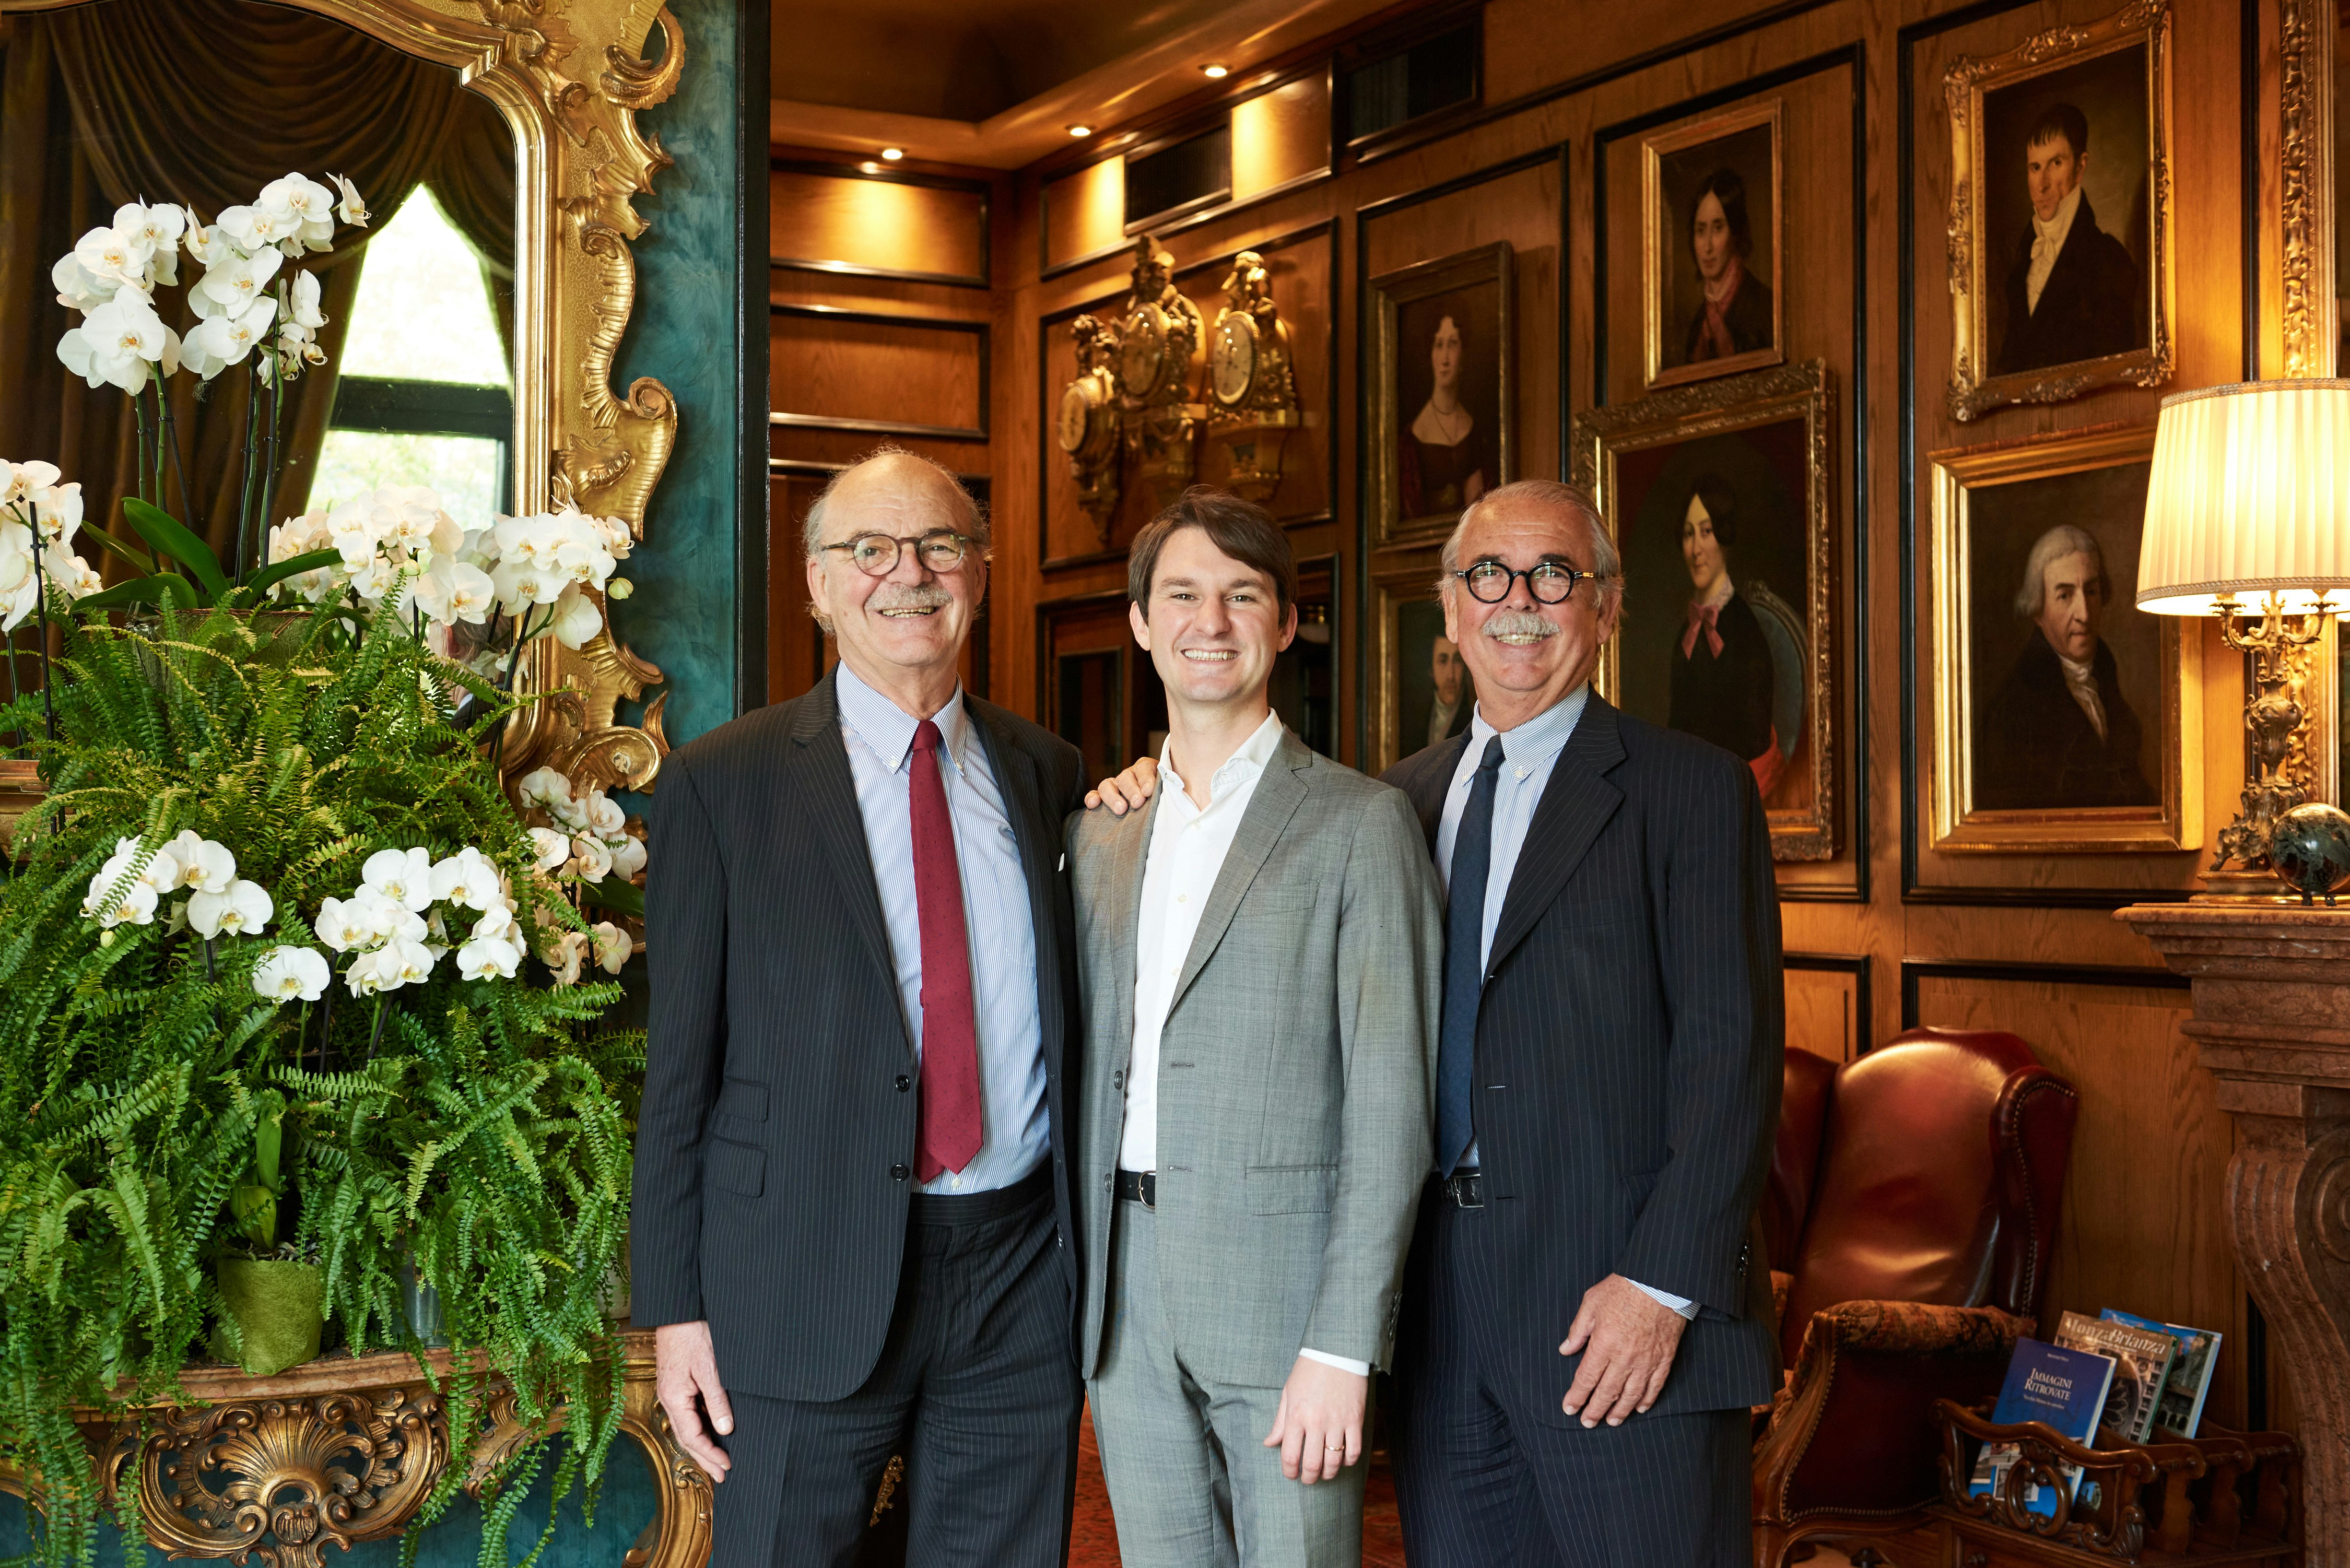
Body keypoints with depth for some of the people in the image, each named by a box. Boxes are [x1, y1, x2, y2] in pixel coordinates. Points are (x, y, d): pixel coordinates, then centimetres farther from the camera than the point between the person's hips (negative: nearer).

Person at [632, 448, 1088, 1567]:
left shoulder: (1047, 773, 9)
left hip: (1021, 1279, 3)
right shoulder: (723, 783, -1)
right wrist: (674, 1310, -5)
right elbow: (679, 1062, -3)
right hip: (805, 1286, -3)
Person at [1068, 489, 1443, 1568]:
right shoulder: (1099, 835, 13)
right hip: (1126, 1305, 5)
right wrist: (1077, 1293, 8)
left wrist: (1343, 1349, -15)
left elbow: (1390, 1104, -9)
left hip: (1285, 1292, -5)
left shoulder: (1359, 824, -4)